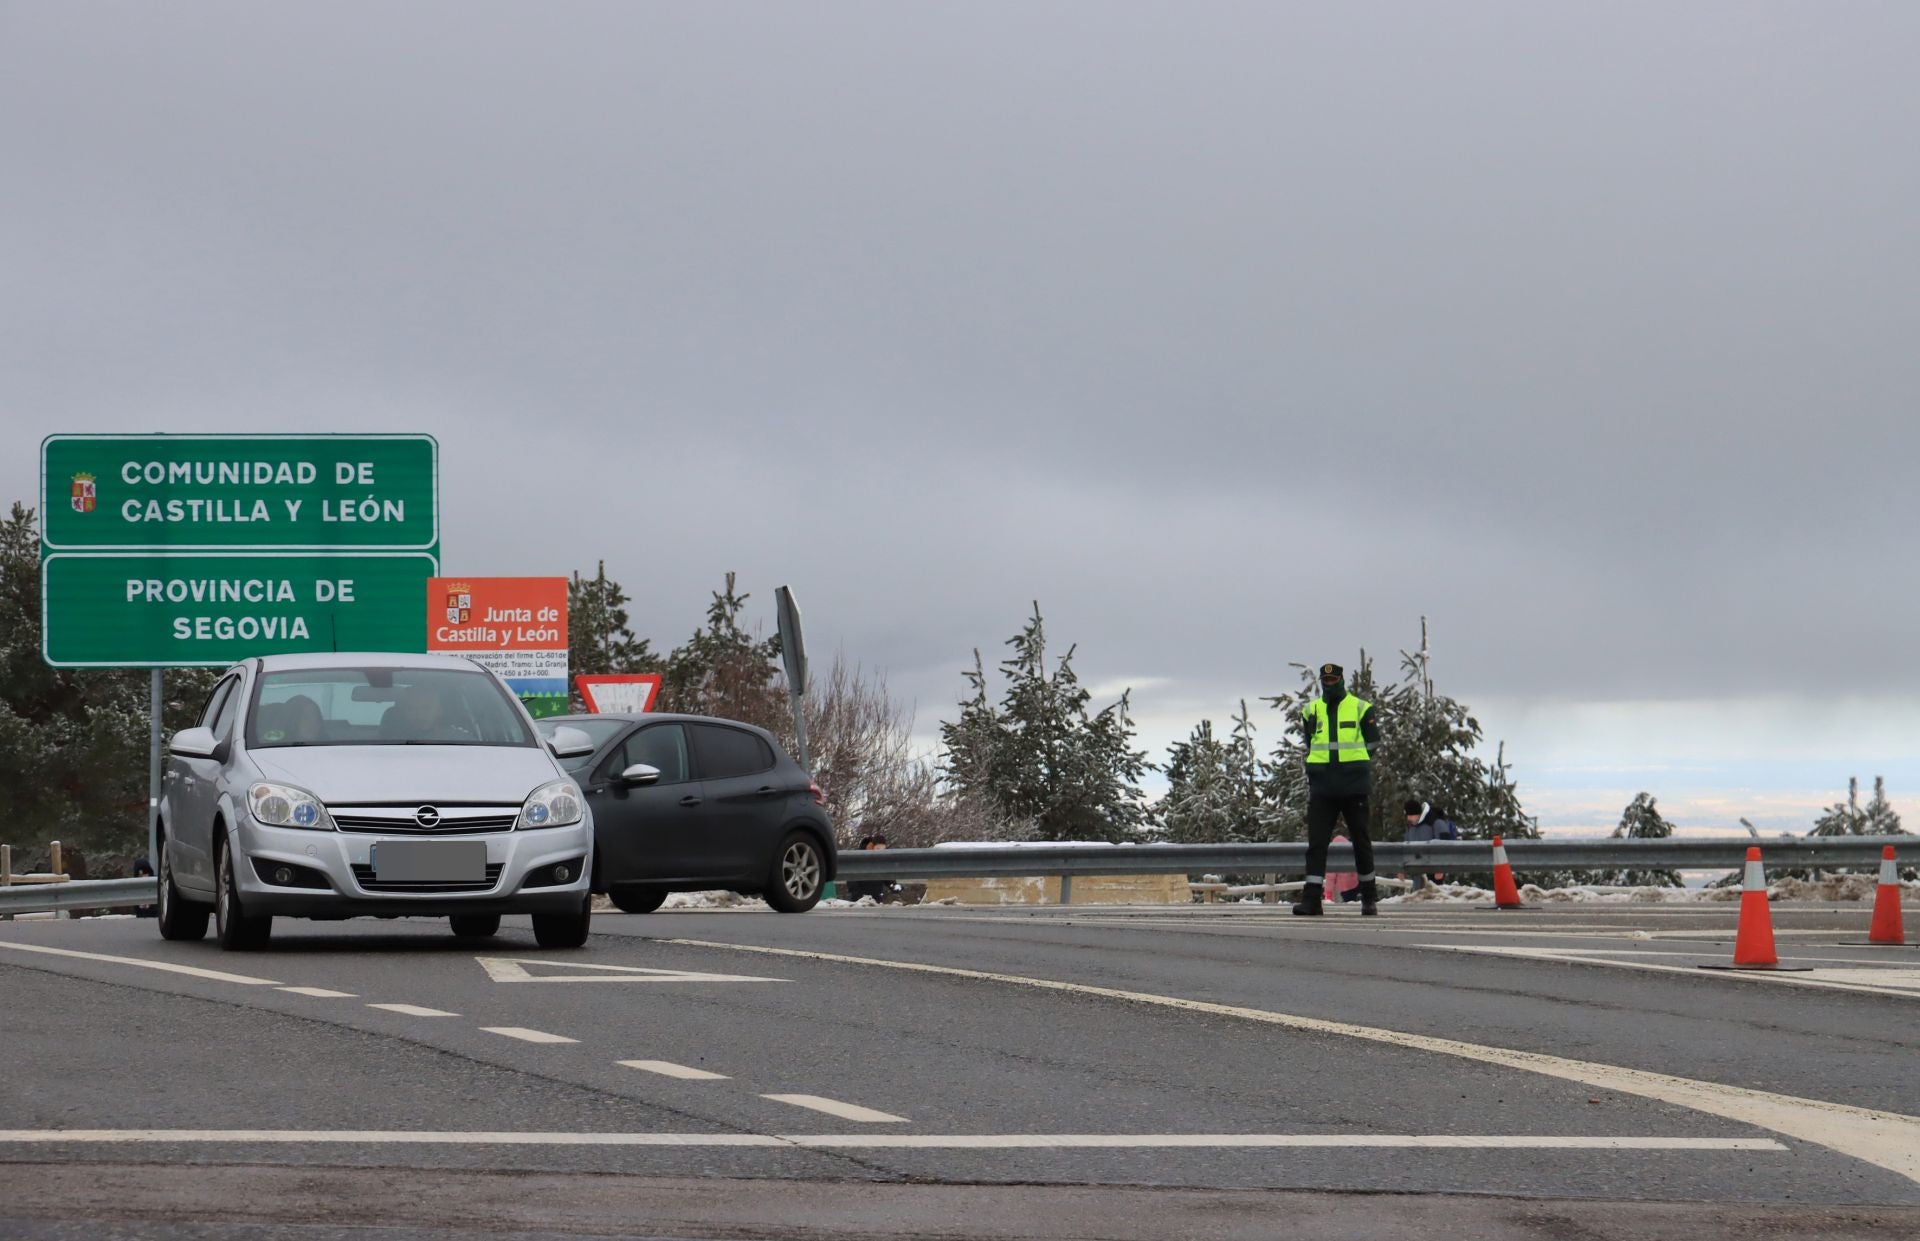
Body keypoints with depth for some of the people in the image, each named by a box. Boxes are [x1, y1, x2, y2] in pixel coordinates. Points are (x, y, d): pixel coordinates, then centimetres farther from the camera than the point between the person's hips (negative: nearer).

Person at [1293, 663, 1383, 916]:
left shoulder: (1361, 708, 3)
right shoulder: (1311, 711, 12)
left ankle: (1369, 897, 17)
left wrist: (1366, 777, 1)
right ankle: (1311, 898, -11)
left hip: (1353, 788, -2)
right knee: (1316, 842, -7)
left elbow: (1373, 745, 7)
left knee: (1361, 841, 6)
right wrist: (1310, 780, 12)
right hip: (1322, 788, 2)